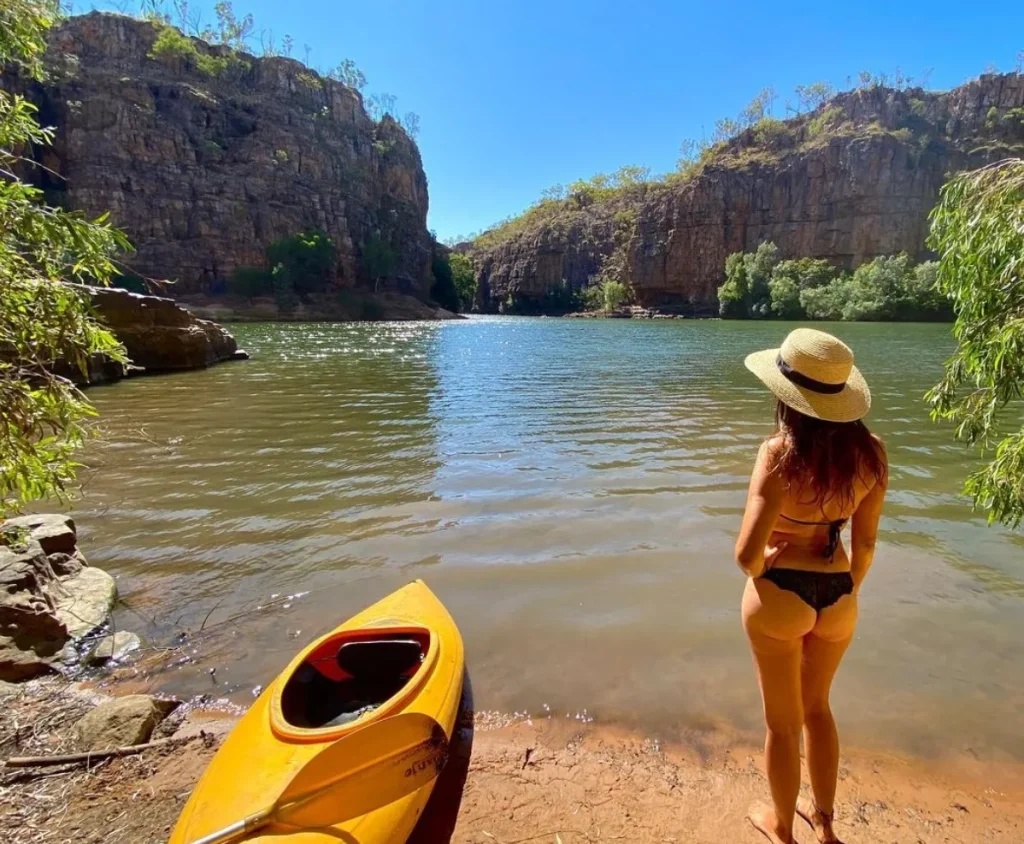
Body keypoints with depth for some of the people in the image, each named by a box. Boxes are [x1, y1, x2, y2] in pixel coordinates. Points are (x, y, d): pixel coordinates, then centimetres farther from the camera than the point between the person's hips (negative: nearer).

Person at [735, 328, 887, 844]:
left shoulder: (781, 453, -23)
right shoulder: (870, 453, -7)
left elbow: (747, 554, -26)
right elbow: (865, 543, 3)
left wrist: (757, 573, -4)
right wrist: (847, 591, 18)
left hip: (780, 594, -5)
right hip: (837, 596, 5)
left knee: (782, 720, 19)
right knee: (817, 706, 30)